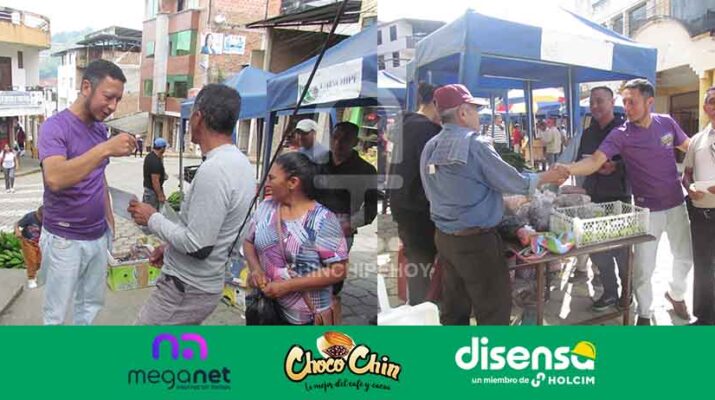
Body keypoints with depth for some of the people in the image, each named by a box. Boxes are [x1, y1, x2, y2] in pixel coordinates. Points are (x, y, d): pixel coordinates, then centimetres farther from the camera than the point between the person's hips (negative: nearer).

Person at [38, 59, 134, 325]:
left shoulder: (101, 129, 4)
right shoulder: (55, 127, -17)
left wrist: (109, 220, 14)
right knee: (56, 312, 8)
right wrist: (105, 149, -41)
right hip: (64, 239, -6)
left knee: (91, 302, 19)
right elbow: (54, 179, -35)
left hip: (98, 235, 7)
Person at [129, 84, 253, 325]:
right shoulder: (239, 162, 4)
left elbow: (198, 246, -25)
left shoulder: (213, 171, -27)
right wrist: (171, 246, 16)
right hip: (205, 283, 9)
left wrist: (152, 219, -12)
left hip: (185, 288, -9)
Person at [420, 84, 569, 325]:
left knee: (454, 307, 16)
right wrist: (547, 177, 6)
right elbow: (514, 182, -10)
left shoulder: (429, 149, 3)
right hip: (476, 241, -7)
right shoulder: (474, 145, -17)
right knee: (495, 307, 6)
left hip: (444, 237, 7)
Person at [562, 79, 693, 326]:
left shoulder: (667, 123, -3)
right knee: (643, 267, -1)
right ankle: (644, 314, 20)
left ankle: (676, 293, 46)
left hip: (676, 204, 4)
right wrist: (567, 169, -45)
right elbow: (594, 162, -27)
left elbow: (690, 148, 13)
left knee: (685, 257, 19)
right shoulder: (621, 135, -15)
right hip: (647, 210, -4)